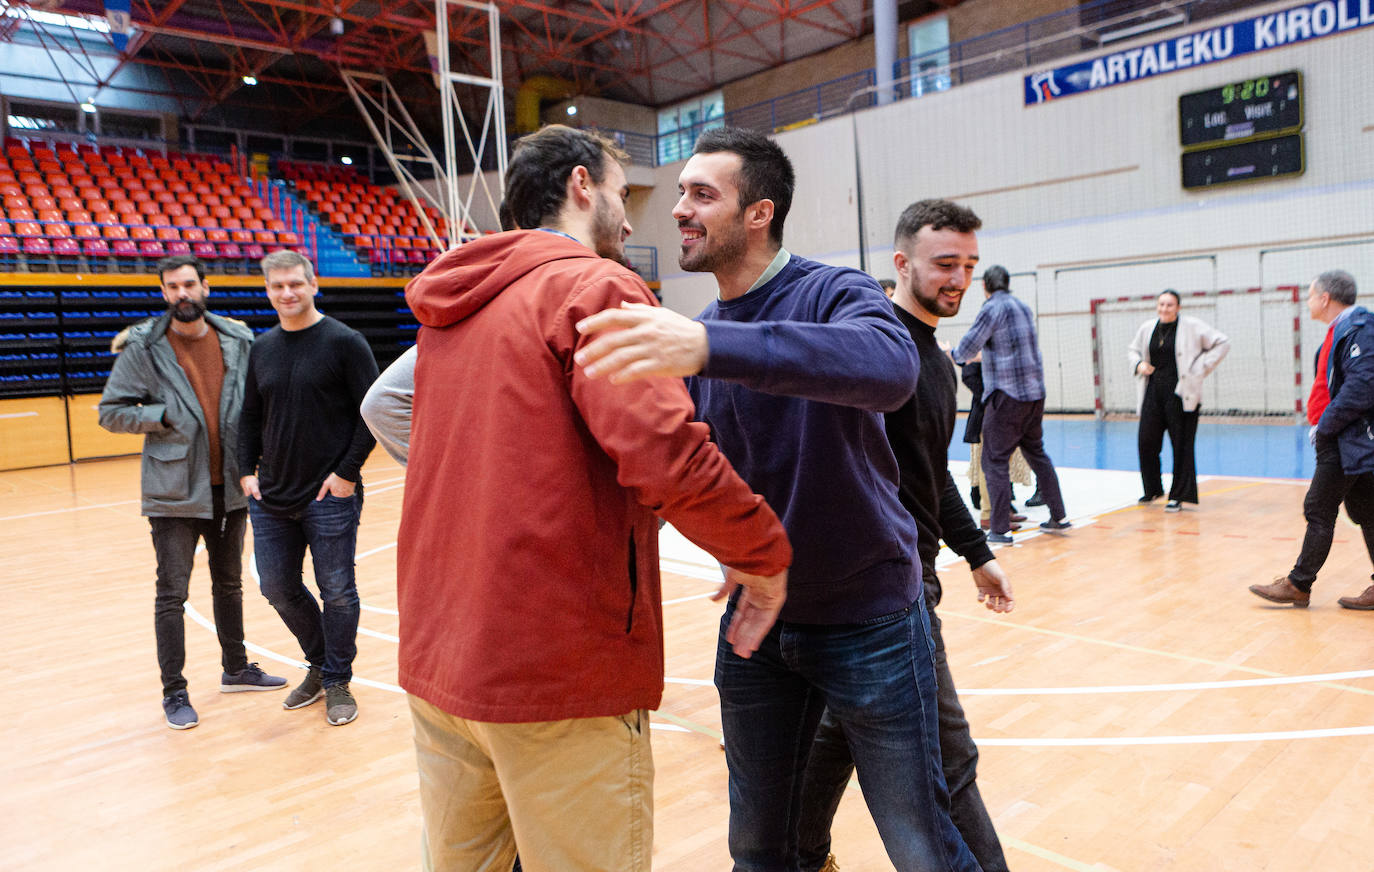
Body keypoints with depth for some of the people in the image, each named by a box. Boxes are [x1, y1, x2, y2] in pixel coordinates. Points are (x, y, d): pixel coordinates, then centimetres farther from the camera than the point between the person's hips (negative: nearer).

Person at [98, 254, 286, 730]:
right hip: (174, 491, -3)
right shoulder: (142, 347, -5)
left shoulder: (238, 341, 3)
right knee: (172, 594, 1)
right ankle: (174, 692, 14)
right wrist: (165, 417, -15)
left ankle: (235, 668, 34)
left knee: (229, 584, 17)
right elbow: (111, 411, -2)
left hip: (230, 487, 4)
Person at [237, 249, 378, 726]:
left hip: (330, 496, -5)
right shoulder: (261, 349, 10)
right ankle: (320, 665, 33)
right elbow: (250, 417, 17)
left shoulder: (345, 342, -7)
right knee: (278, 588, 12)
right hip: (270, 498, 6)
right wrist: (247, 470, 6)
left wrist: (348, 472, -13)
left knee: (336, 592, 3)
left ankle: (338, 682, 20)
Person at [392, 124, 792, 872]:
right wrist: (763, 555, -9)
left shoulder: (452, 308, 14)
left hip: (436, 660, 8)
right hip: (560, 670, -8)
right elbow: (666, 454, -24)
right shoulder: (594, 287, -10)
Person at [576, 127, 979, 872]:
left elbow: (891, 366, -38)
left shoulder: (833, 293, -14)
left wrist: (710, 346, -49)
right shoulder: (696, 334, 4)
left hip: (866, 618, -5)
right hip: (755, 619, 5)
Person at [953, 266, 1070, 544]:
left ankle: (1000, 529, -3)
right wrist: (983, 354, 32)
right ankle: (1059, 517, 24)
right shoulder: (1024, 307, 14)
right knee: (1036, 453, 19)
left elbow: (966, 348, -11)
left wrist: (954, 355, 11)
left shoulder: (993, 308, -9)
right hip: (1035, 393, 8)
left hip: (1007, 395, -8)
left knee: (994, 461, -2)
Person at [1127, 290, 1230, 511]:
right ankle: (1152, 490, 23)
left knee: (1181, 446, -1)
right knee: (1145, 441, 4)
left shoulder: (1192, 326, -3)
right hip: (1153, 392, 5)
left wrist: (1201, 368, -6)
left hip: (1181, 393, -4)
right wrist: (1138, 364, 5)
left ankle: (1178, 496, 9)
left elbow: (1223, 343, 1)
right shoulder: (1147, 329, 10)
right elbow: (1133, 350, 27)